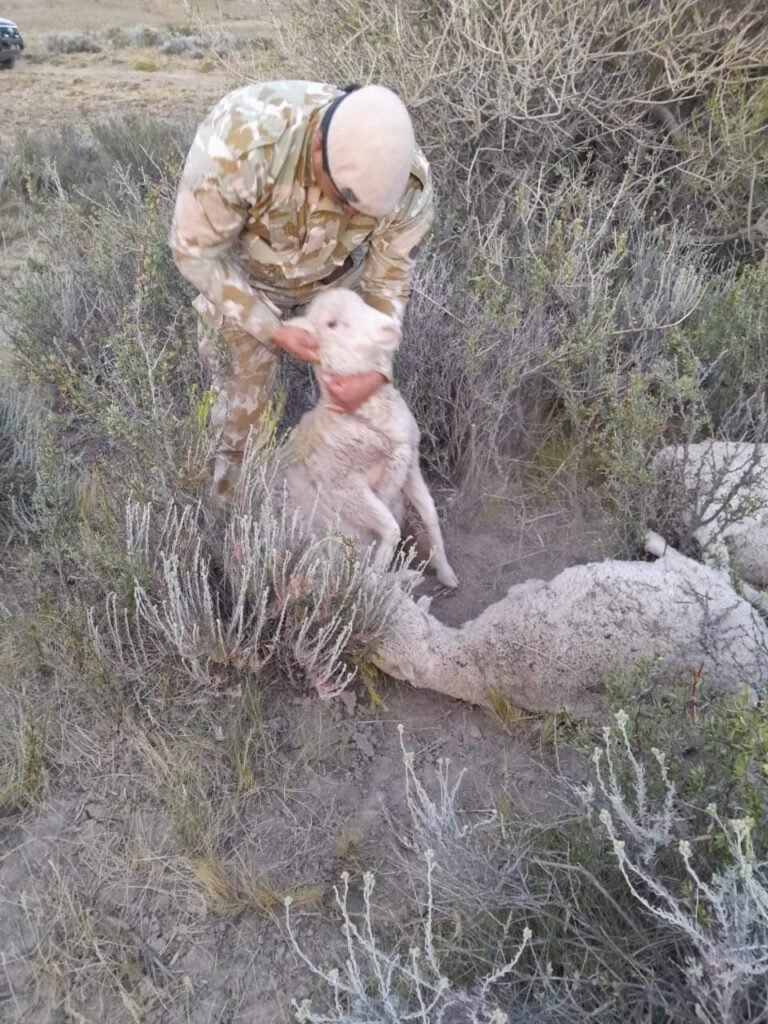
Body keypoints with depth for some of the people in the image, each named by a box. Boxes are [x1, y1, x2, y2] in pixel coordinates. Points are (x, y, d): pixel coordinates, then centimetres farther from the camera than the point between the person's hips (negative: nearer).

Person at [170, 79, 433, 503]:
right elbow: (195, 249, -26)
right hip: (241, 276, -2)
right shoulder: (238, 142, -41)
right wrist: (272, 330, -28)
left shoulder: (408, 179, -30)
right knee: (246, 400, 2)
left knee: (354, 383, 7)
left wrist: (377, 370, -23)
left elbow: (389, 273, -13)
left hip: (336, 276, 3)